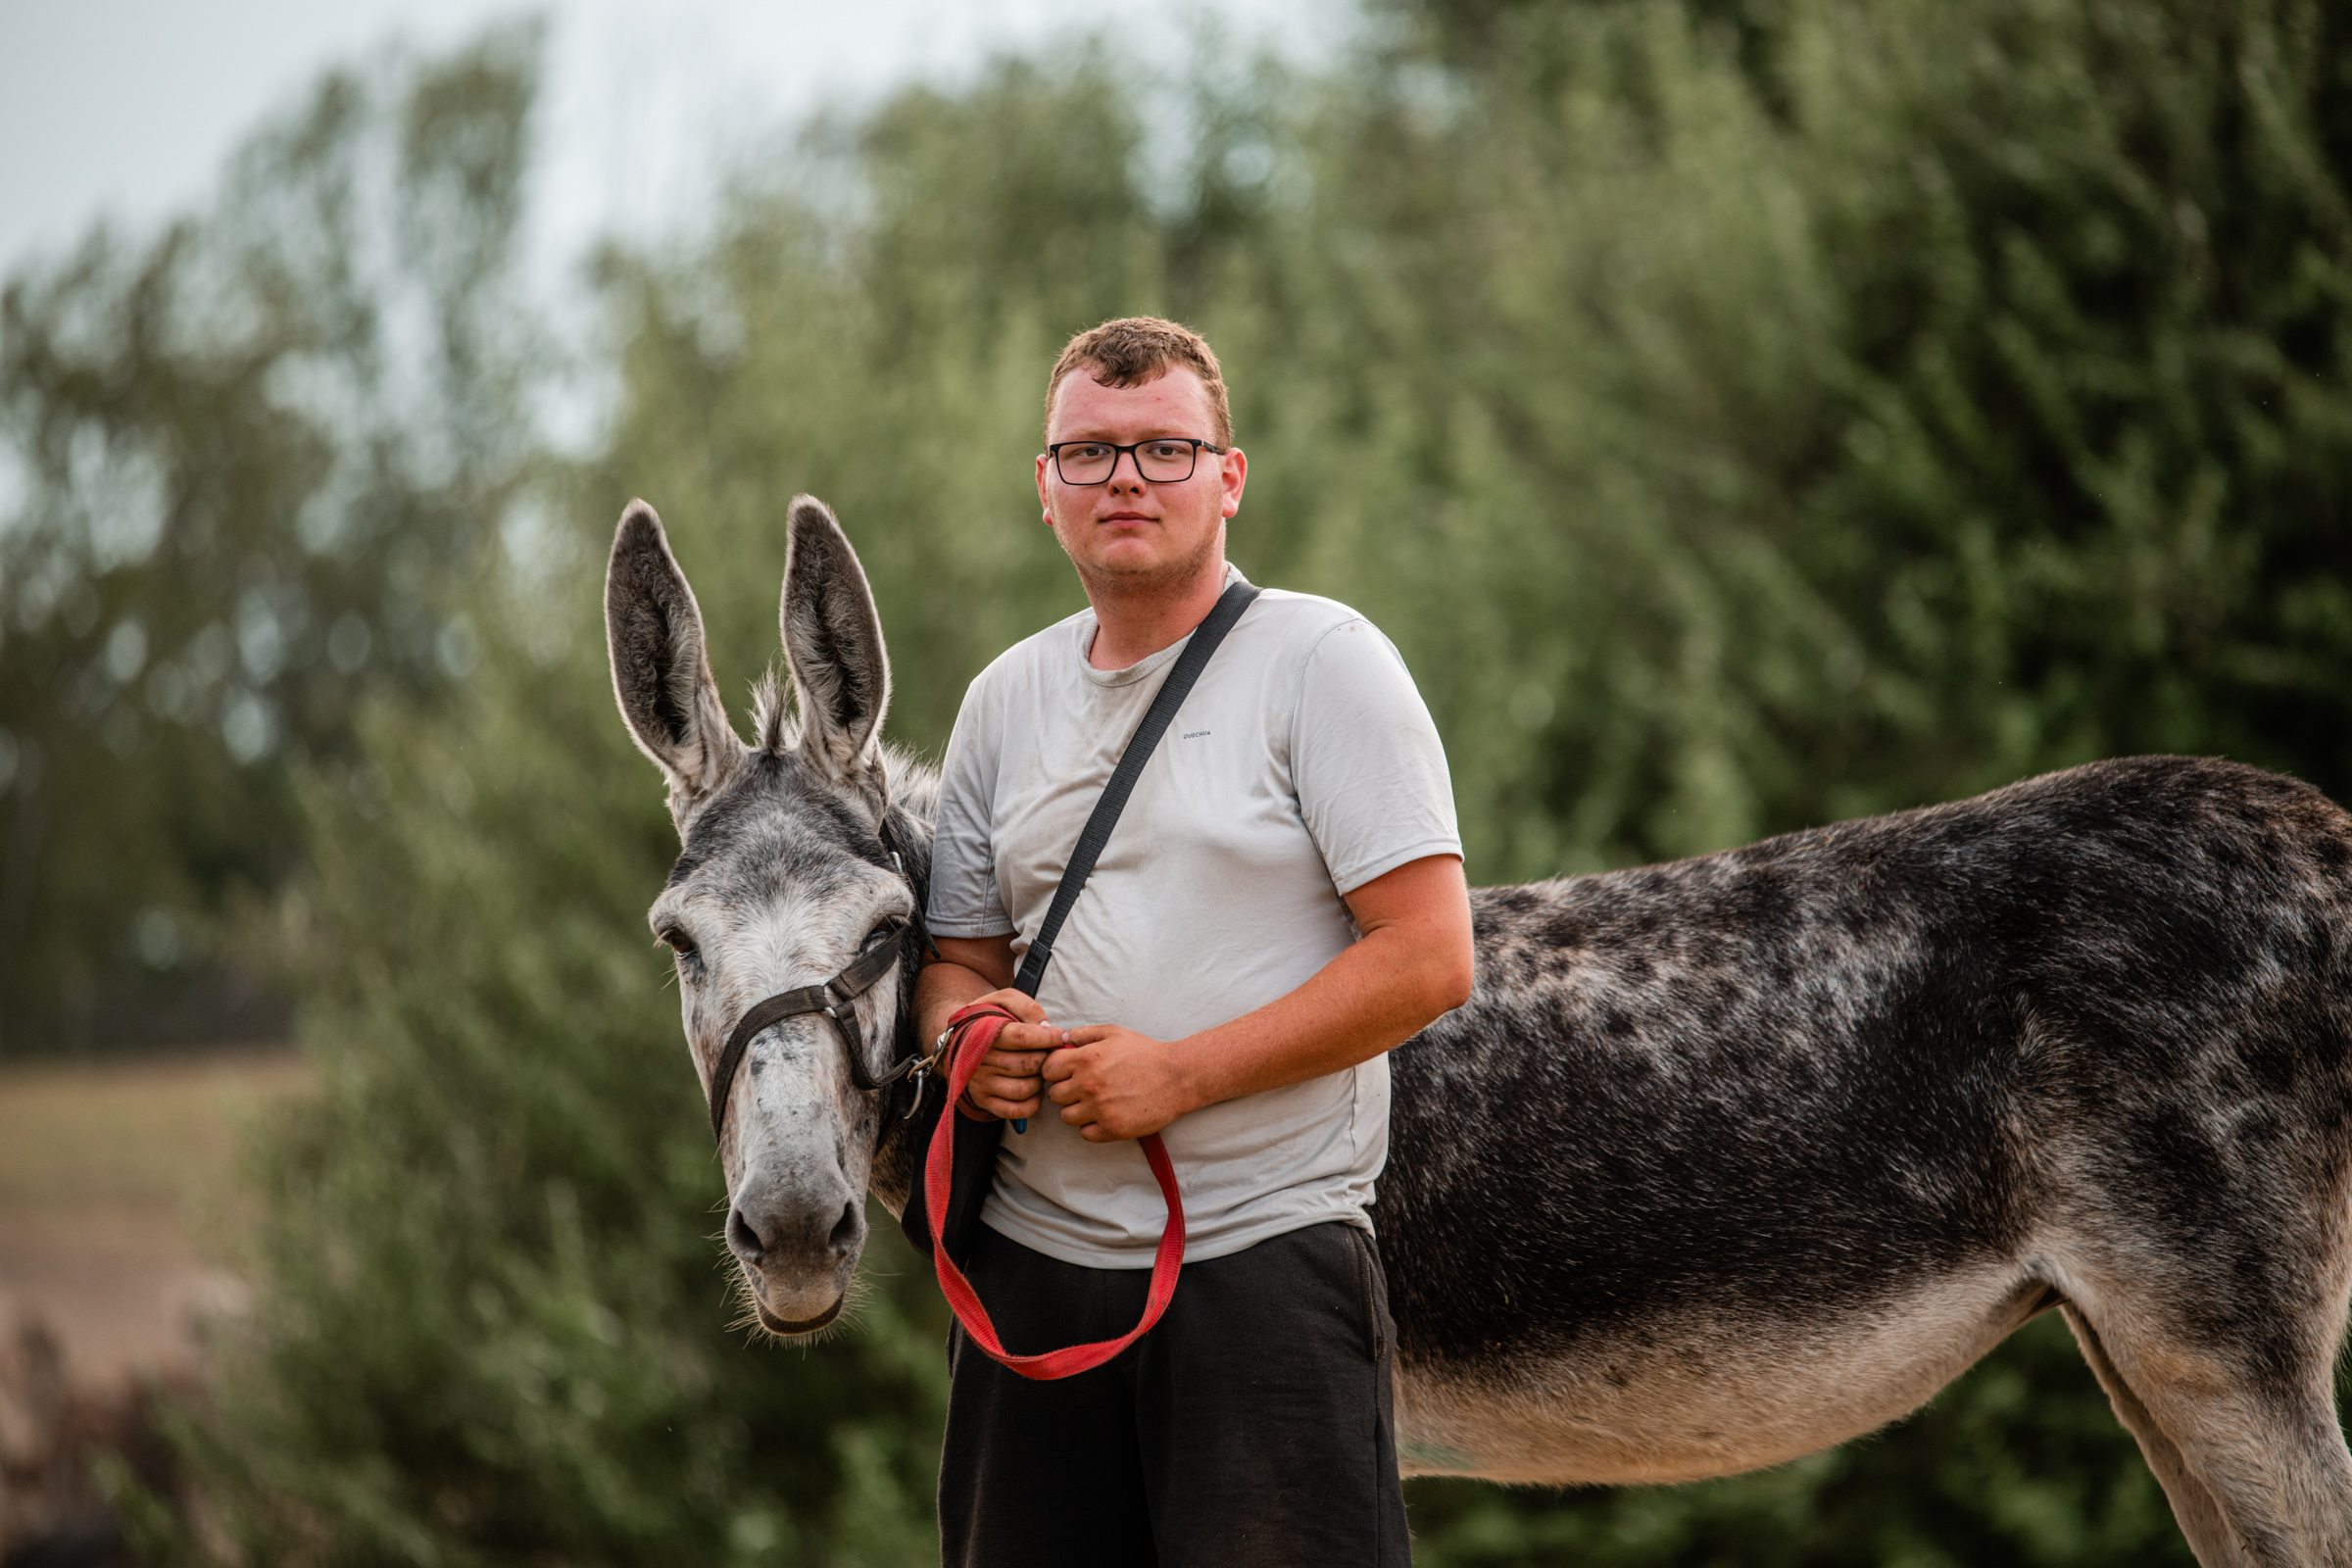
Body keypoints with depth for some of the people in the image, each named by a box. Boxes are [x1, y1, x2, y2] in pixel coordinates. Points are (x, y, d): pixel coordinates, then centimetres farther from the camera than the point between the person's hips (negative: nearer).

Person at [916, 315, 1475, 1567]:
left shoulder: (1321, 660, -4)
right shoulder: (1004, 699, 14)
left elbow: (1428, 959, -12)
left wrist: (1180, 1073, -16)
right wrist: (965, 1028, -4)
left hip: (1268, 1252, -5)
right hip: (1033, 1260, 5)